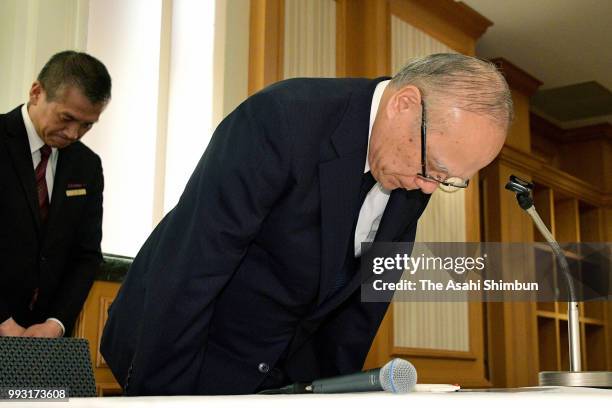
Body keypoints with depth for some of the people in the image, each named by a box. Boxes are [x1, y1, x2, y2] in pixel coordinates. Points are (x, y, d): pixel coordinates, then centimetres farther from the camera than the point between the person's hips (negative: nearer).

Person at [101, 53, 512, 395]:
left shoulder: (413, 180, -6)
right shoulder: (282, 118, -27)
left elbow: (366, 289, 5)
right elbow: (188, 269, -26)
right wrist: (163, 395, -21)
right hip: (179, 347, -5)